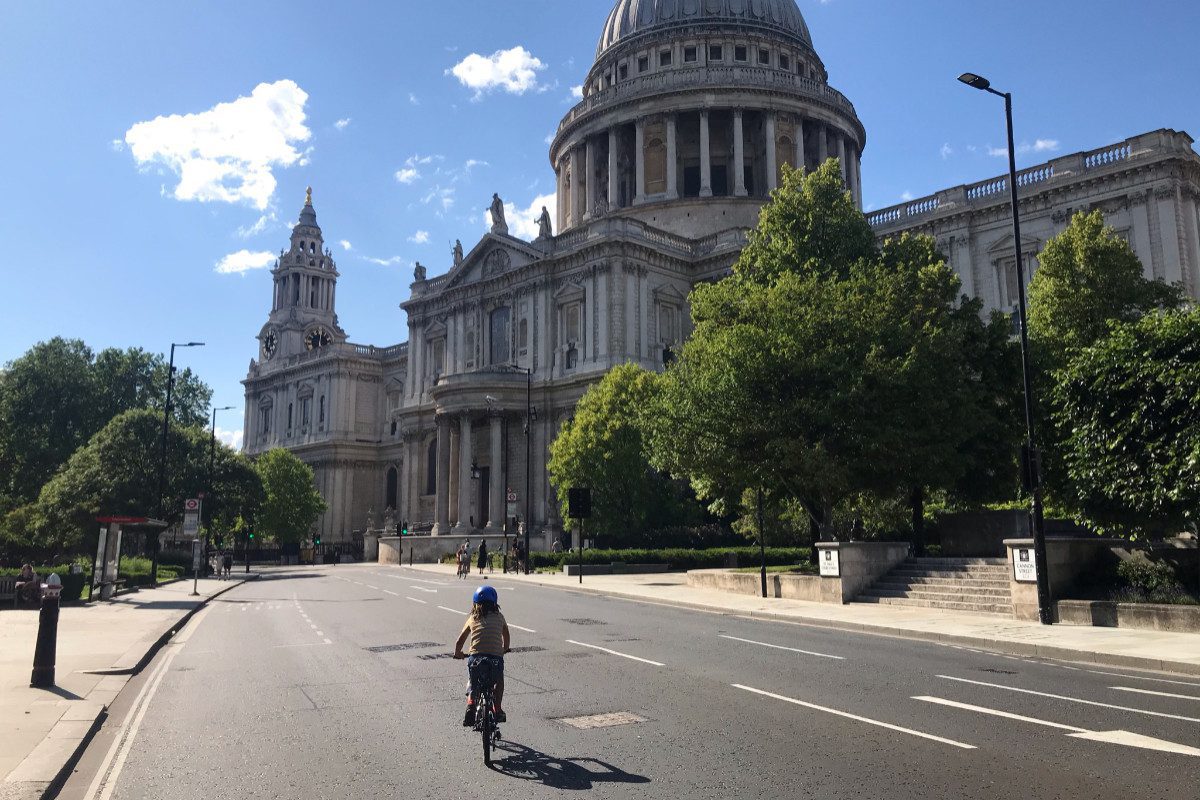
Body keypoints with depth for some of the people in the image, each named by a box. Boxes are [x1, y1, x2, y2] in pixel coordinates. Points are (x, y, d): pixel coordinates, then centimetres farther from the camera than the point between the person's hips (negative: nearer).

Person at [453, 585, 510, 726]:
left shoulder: (472, 619, 14)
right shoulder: (499, 617, 15)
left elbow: (459, 641, 17)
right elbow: (506, 636, 30)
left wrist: (458, 653, 36)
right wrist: (505, 648, 48)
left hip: (475, 657, 0)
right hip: (496, 658, 0)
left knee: (474, 686, 21)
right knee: (499, 682, 29)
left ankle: (470, 706, -2)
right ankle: (498, 711, 24)